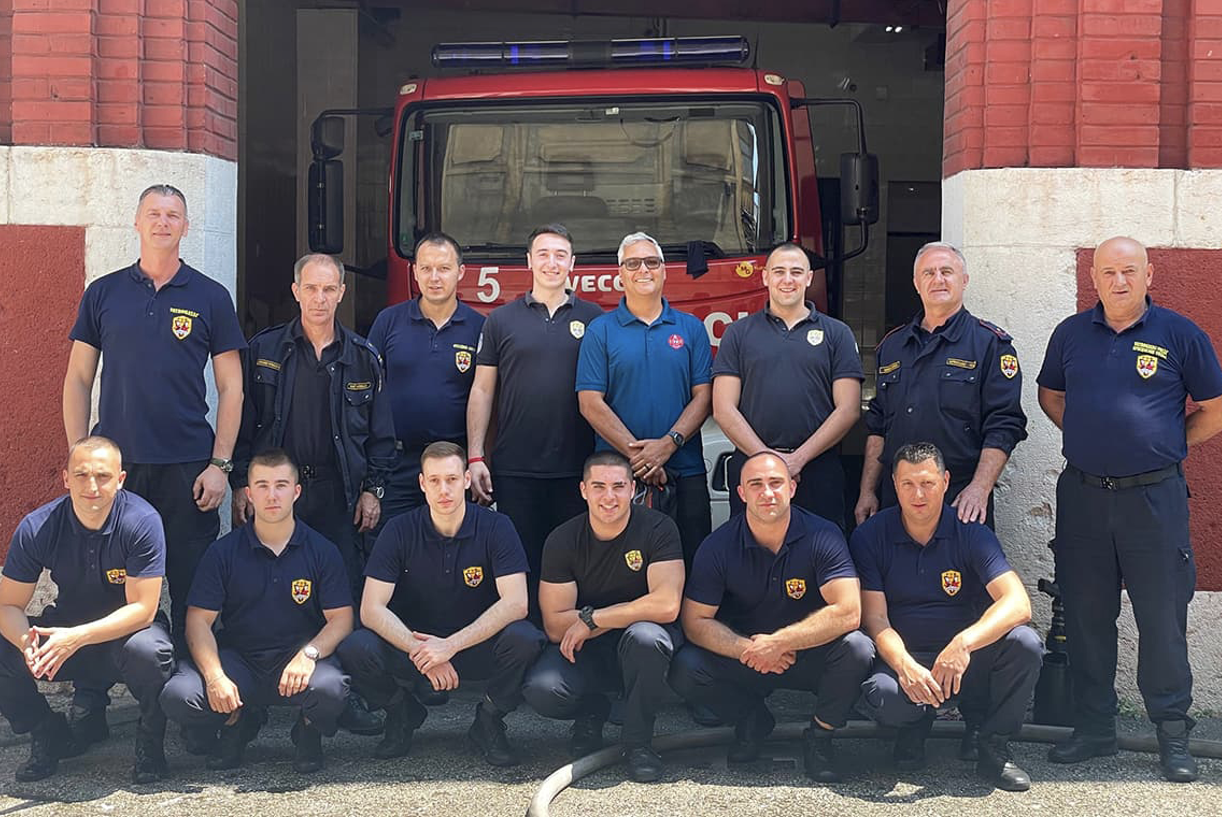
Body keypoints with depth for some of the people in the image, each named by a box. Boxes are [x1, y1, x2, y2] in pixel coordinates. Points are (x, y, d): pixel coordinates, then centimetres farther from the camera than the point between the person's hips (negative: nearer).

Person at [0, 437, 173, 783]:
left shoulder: (142, 522, -23)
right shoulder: (37, 528, -14)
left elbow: (142, 609, -25)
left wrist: (77, 638, -38)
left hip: (127, 628, -3)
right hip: (66, 627, 3)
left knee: (148, 650, -37)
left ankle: (150, 742, -7)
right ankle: (50, 738, 6)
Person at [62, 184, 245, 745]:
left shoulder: (209, 297, 5)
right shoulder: (104, 294, 8)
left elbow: (230, 387, 4)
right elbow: (78, 379, 10)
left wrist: (219, 465, -4)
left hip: (187, 468, -1)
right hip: (114, 464, 1)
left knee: (191, 591, 3)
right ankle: (88, 708, 10)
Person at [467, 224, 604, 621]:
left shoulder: (593, 320, 8)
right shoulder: (501, 321, 8)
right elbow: (482, 391, 7)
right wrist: (476, 457, -1)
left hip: (576, 469, 0)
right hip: (514, 470, 0)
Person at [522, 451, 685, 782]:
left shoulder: (657, 528, -14)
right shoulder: (562, 540, -7)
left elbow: (666, 605, -26)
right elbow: (555, 625, -10)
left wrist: (592, 619, -19)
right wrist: (627, 614, -17)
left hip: (640, 652, -2)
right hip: (586, 653, 2)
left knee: (646, 636, -38)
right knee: (541, 689, -28)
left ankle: (638, 742, -13)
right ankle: (590, 711, 10)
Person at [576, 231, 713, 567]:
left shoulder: (691, 328, 10)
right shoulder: (600, 331, 5)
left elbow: (703, 395, 4)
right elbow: (591, 403, -2)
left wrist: (668, 444, -12)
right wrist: (637, 455, -11)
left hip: (684, 473, 1)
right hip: (617, 473, -1)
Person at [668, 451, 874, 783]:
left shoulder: (822, 537, -15)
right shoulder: (719, 546, -9)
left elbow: (848, 612, -25)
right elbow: (695, 622, -9)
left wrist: (778, 643, -28)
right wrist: (745, 649, -26)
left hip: (811, 657, -1)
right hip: (744, 660, 1)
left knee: (857, 648, -32)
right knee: (684, 669, -24)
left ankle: (819, 735, -3)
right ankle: (753, 719, 7)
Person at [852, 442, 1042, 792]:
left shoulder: (970, 533, -7)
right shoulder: (871, 536, -5)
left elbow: (1018, 603, -20)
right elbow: (875, 619, -9)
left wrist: (963, 643, -38)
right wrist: (905, 666, -31)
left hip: (970, 657, 1)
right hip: (903, 654, 0)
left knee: (1025, 642, -30)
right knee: (881, 695, -35)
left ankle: (991, 742, -5)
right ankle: (916, 723, 6)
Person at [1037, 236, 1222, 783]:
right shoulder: (1072, 334, 8)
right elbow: (1050, 395, 21)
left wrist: (1164, 447, 1)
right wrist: (1093, 439, 9)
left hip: (1153, 496, -3)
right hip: (1082, 494, 3)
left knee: (1163, 616, 0)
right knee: (1085, 614, 8)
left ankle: (1173, 732, 12)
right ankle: (1093, 727, 20)